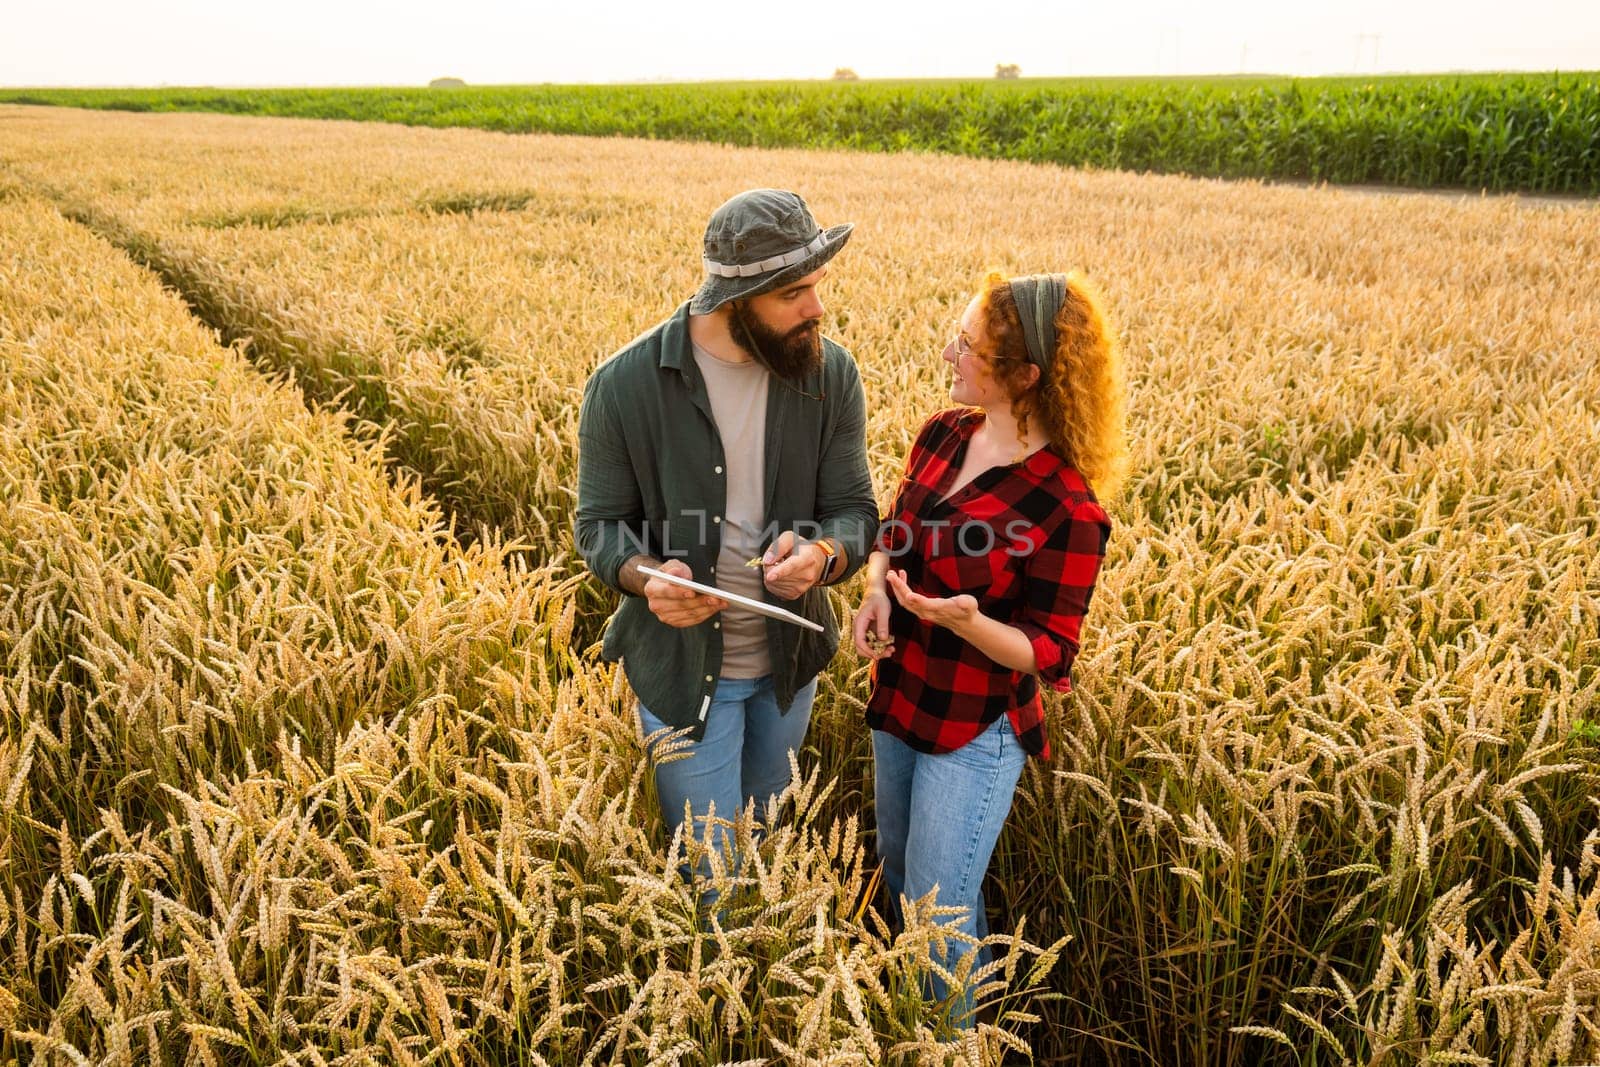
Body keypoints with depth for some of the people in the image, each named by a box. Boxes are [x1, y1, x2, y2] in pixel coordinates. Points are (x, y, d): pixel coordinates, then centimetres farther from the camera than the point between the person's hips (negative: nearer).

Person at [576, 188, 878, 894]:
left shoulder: (830, 374, -11)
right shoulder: (625, 385, -18)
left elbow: (855, 511, -8)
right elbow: (599, 525, -8)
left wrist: (821, 555, -32)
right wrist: (645, 575, -31)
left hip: (789, 660, 4)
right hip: (683, 666, -3)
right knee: (713, 877, 5)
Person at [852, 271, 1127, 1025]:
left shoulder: (1065, 510, -26)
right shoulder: (942, 434, -7)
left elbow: (1049, 655, -18)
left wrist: (965, 620, -36)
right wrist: (874, 587, -12)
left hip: (976, 733, -7)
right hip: (898, 703, 7)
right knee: (897, 871, 26)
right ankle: (973, 957, 55)